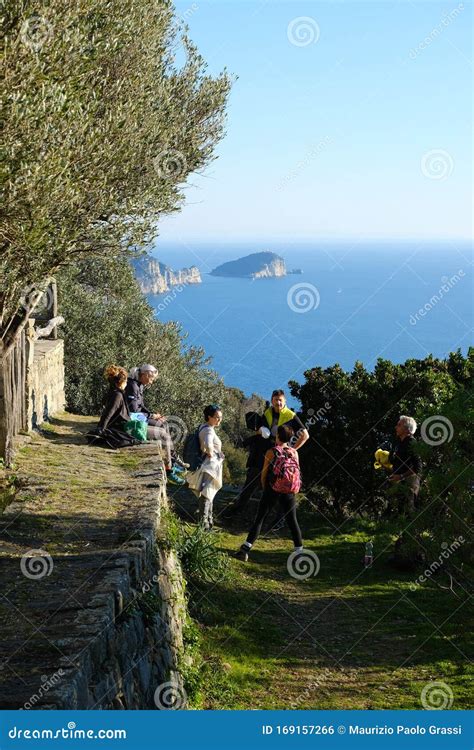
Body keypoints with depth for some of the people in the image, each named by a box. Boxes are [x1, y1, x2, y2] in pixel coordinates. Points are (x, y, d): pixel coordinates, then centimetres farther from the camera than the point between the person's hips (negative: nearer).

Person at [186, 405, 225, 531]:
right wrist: (210, 453, -23)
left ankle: (208, 520, 34)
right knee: (207, 495, -5)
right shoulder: (209, 430, -22)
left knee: (208, 494, 21)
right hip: (211, 465, -10)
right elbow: (208, 445, -42)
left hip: (210, 465, 10)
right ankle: (204, 523, -1)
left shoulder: (203, 427, 9)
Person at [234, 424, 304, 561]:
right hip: (289, 492, 2)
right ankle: (299, 551, 13)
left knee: (259, 518, 1)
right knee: (292, 521, 12)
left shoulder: (271, 452, -7)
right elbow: (296, 472, 5)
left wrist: (265, 488, 12)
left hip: (272, 491, -2)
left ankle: (245, 550, -5)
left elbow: (264, 473, -3)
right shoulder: (294, 453, 1)